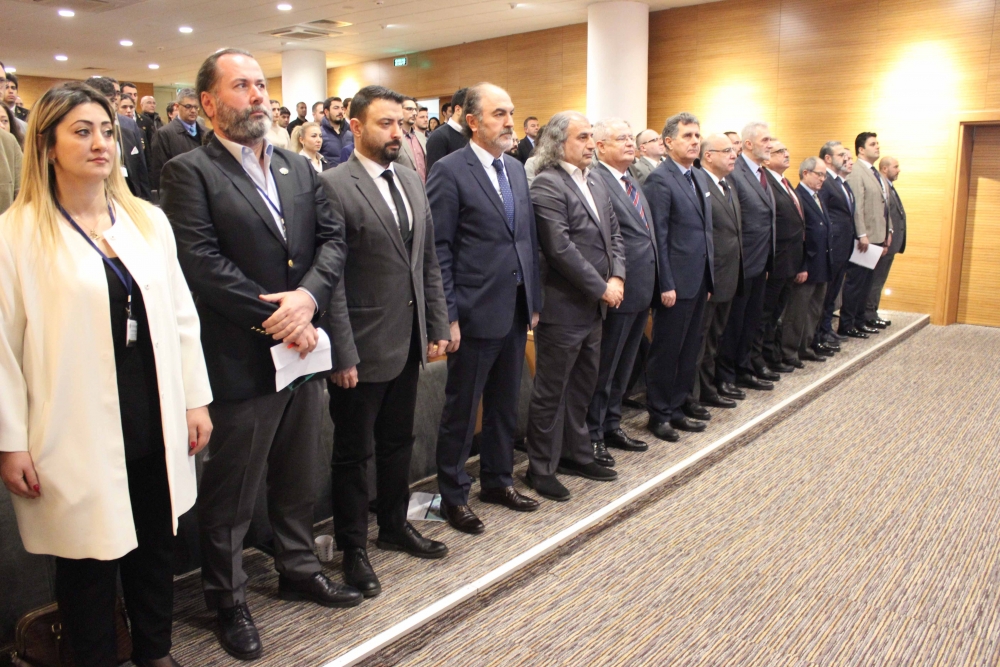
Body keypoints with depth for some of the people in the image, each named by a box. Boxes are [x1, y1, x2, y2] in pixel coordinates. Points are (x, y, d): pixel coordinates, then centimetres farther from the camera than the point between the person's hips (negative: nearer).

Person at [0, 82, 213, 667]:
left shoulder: (147, 220, 6)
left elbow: (181, 316, 7)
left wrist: (196, 400, 6)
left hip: (155, 426, 4)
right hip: (77, 436, -4)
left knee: (156, 548, 17)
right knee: (90, 559, 11)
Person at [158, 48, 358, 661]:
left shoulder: (300, 167, 10)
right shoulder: (189, 172, -8)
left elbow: (334, 238, 2)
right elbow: (203, 264, -18)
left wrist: (308, 296, -15)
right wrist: (274, 320, -18)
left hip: (302, 352, 6)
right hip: (241, 362, -6)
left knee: (299, 482, 21)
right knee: (230, 496, 11)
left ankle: (299, 569, 42)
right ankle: (228, 600, 31)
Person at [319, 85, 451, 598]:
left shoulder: (411, 181, 9)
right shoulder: (335, 186, -13)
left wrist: (437, 325, 8)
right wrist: (343, 354, -17)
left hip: (408, 341, 7)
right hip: (363, 347, -7)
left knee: (398, 441, 21)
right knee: (354, 451, 10)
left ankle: (395, 526, 40)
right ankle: (353, 546, 28)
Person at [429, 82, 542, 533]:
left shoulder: (516, 169, 12)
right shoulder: (450, 171, -10)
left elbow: (528, 238, 14)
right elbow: (438, 249, -13)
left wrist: (534, 301, 12)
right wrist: (448, 315, -15)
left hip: (516, 309, 7)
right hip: (475, 311, -7)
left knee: (505, 404, 18)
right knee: (461, 410, 7)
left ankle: (498, 481, 35)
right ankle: (453, 495, 23)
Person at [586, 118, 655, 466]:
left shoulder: (632, 182, 15)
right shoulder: (596, 180, -14)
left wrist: (651, 282, 14)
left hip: (641, 291, 9)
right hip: (619, 290, -9)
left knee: (623, 365, 18)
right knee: (604, 367, 3)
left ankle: (611, 425, 32)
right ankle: (592, 435, 16)